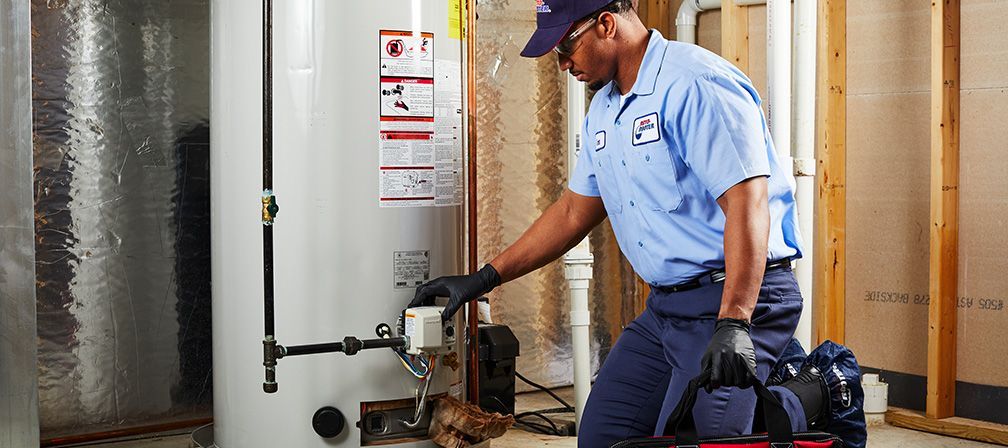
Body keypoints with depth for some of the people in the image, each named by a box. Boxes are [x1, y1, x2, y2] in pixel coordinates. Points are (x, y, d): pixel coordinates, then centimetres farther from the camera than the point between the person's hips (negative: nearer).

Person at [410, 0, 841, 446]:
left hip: (739, 297, -9)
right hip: (666, 305, 9)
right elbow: (574, 211, 22)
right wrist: (484, 278, 20)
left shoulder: (695, 84, -16)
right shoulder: (603, 111, 14)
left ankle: (809, 395, 6)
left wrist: (733, 325, -31)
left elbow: (747, 202, -24)